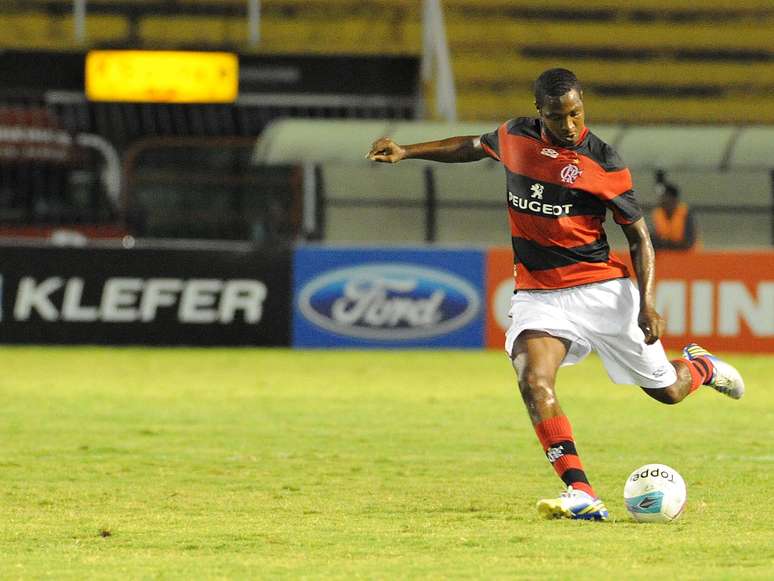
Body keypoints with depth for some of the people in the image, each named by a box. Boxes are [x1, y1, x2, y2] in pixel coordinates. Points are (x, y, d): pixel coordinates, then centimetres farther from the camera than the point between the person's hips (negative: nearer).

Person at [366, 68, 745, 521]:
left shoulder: (603, 163, -11)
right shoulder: (516, 136, 1)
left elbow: (640, 238, -4)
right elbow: (473, 147, 24)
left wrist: (647, 305, -15)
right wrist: (405, 152, 18)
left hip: (601, 290, -3)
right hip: (537, 293, 3)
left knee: (667, 391, 7)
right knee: (534, 382, -26)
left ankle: (699, 366, 46)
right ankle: (582, 496, -31)